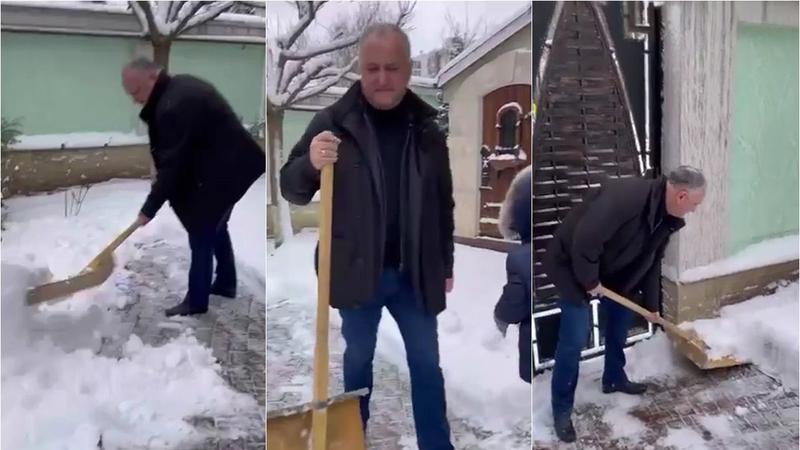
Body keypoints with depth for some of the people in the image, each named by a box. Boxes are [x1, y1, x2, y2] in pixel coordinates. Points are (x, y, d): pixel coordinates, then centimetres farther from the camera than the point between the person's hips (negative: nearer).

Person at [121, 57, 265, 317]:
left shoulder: (173, 106, -25)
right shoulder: (180, 86, 7)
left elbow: (172, 165, -24)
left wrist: (149, 209, -17)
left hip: (223, 171, -11)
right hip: (231, 163, 11)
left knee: (201, 233, -1)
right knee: (216, 225, 23)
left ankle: (196, 301, 10)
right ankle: (225, 283, 37)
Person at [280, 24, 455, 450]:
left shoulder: (426, 127, 1)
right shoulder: (333, 121, -8)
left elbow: (443, 203, 10)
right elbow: (290, 189, -8)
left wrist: (446, 265, 12)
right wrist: (310, 163, -29)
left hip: (414, 273, 2)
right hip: (357, 270, -2)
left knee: (426, 364, 11)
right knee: (357, 360, 15)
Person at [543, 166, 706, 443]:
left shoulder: (666, 218, -4)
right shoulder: (624, 196, -36)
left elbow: (652, 263, 9)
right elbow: (584, 242, -36)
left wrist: (651, 306, 14)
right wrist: (589, 281, -23)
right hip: (573, 266, -9)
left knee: (620, 320, 18)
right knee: (575, 339, -9)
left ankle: (614, 379, 41)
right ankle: (561, 409, 3)